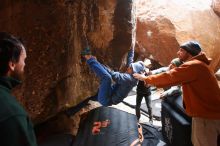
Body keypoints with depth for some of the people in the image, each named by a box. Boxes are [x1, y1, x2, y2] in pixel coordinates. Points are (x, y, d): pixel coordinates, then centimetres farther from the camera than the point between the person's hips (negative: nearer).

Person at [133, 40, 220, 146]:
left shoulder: (193, 65, -19)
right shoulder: (197, 65, 16)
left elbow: (168, 77, -18)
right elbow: (174, 78, 17)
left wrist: (146, 79, -6)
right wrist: (152, 81, 11)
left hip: (206, 116, -10)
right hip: (206, 113, 10)